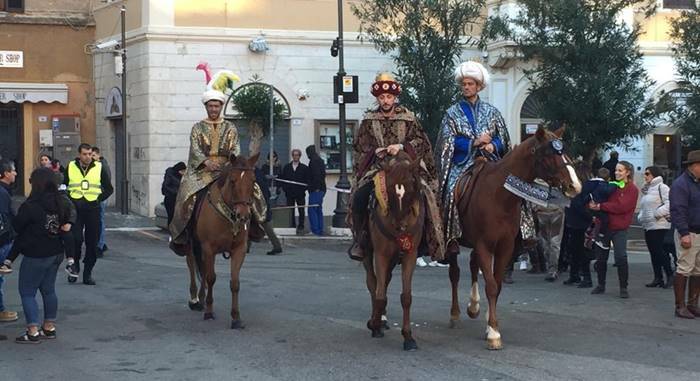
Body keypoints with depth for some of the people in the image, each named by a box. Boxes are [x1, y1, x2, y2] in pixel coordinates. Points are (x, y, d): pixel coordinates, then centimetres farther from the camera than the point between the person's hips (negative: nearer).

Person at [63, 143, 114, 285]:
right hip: (75, 209, -1)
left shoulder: (99, 168, 4)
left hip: (93, 209, 1)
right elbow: (63, 186, 16)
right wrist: (69, 199, 2)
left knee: (92, 242, 2)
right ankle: (75, 265, 9)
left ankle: (88, 273, 11)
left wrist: (99, 199, -2)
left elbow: (109, 189, 11)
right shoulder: (70, 167, 5)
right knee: (76, 239, -13)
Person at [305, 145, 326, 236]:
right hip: (321, 189, 10)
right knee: (319, 210, 13)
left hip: (316, 190, -10)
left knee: (312, 210, -8)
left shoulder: (313, 161, -11)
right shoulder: (320, 160, 18)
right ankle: (320, 230, 15)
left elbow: (316, 174, -20)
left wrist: (317, 187, -21)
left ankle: (315, 230, -10)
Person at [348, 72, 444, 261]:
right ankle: (360, 239, -6)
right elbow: (359, 146, 10)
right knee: (359, 197, -23)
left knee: (423, 195, -26)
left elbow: (420, 140, 1)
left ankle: (425, 238, -11)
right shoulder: (369, 120, 10)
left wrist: (401, 146, -16)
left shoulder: (407, 117, 7)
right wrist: (375, 151, -10)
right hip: (377, 167, 1)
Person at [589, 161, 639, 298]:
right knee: (600, 257, 10)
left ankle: (623, 288, -1)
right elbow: (597, 200, 11)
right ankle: (601, 285, 24)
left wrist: (600, 206, -17)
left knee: (621, 258, -11)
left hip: (619, 229, -5)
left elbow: (621, 207, -17)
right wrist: (593, 205, -14)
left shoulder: (632, 189, -4)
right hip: (604, 225, 6)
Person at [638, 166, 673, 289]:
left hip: (659, 226, -9)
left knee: (660, 251, -11)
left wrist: (657, 214, -19)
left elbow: (669, 204, -19)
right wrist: (640, 217, 11)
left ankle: (670, 276, -4)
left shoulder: (662, 187, -8)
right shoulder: (646, 190, 20)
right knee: (653, 253, 8)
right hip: (647, 226, 9)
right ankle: (658, 278, 11)